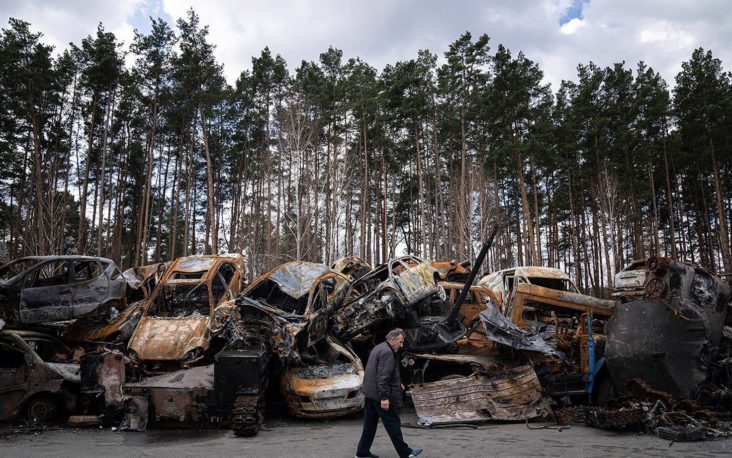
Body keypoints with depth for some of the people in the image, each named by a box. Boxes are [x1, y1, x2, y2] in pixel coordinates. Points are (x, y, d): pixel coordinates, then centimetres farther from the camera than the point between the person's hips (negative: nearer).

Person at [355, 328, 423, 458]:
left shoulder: (379, 348, 15)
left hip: (370, 393, 10)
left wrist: (397, 383, 23)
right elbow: (383, 377, -25)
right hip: (380, 395, -10)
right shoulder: (387, 352, -18)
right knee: (392, 423, 1)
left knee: (370, 423, 15)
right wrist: (384, 397, -26)